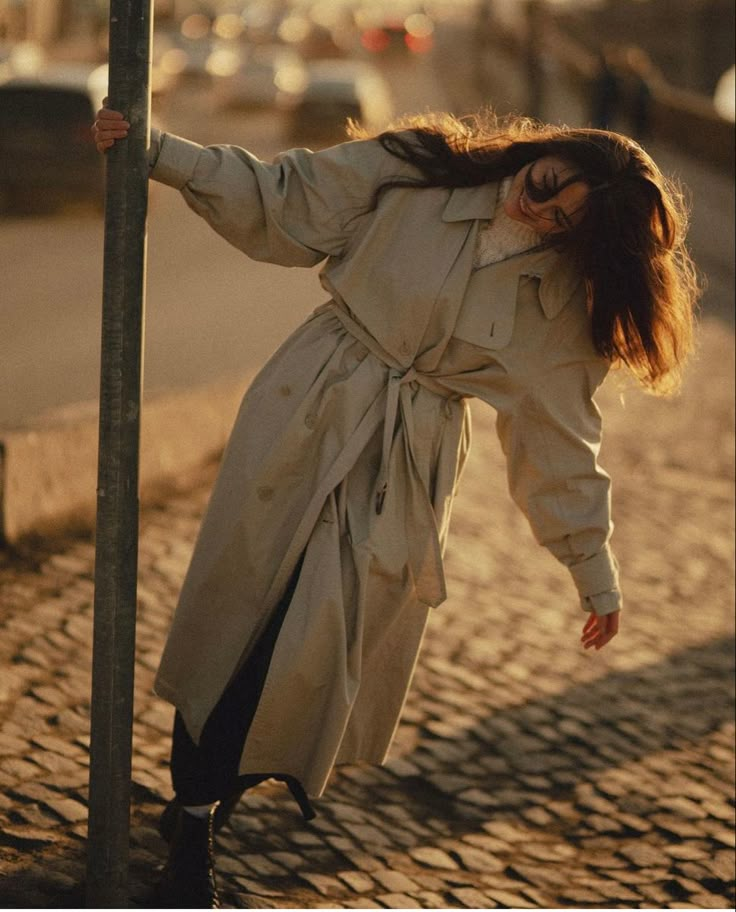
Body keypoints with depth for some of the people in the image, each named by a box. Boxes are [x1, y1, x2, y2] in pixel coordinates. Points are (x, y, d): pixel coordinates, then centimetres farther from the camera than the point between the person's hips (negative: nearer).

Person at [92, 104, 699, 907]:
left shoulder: (560, 306, -6)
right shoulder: (417, 170, -9)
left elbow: (558, 437, 4)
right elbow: (277, 204, -3)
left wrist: (594, 571, 7)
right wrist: (157, 151, -11)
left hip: (403, 472, 0)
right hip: (308, 416, 0)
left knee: (318, 643, -5)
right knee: (239, 605, 4)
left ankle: (201, 808, 19)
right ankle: (192, 815, 19)